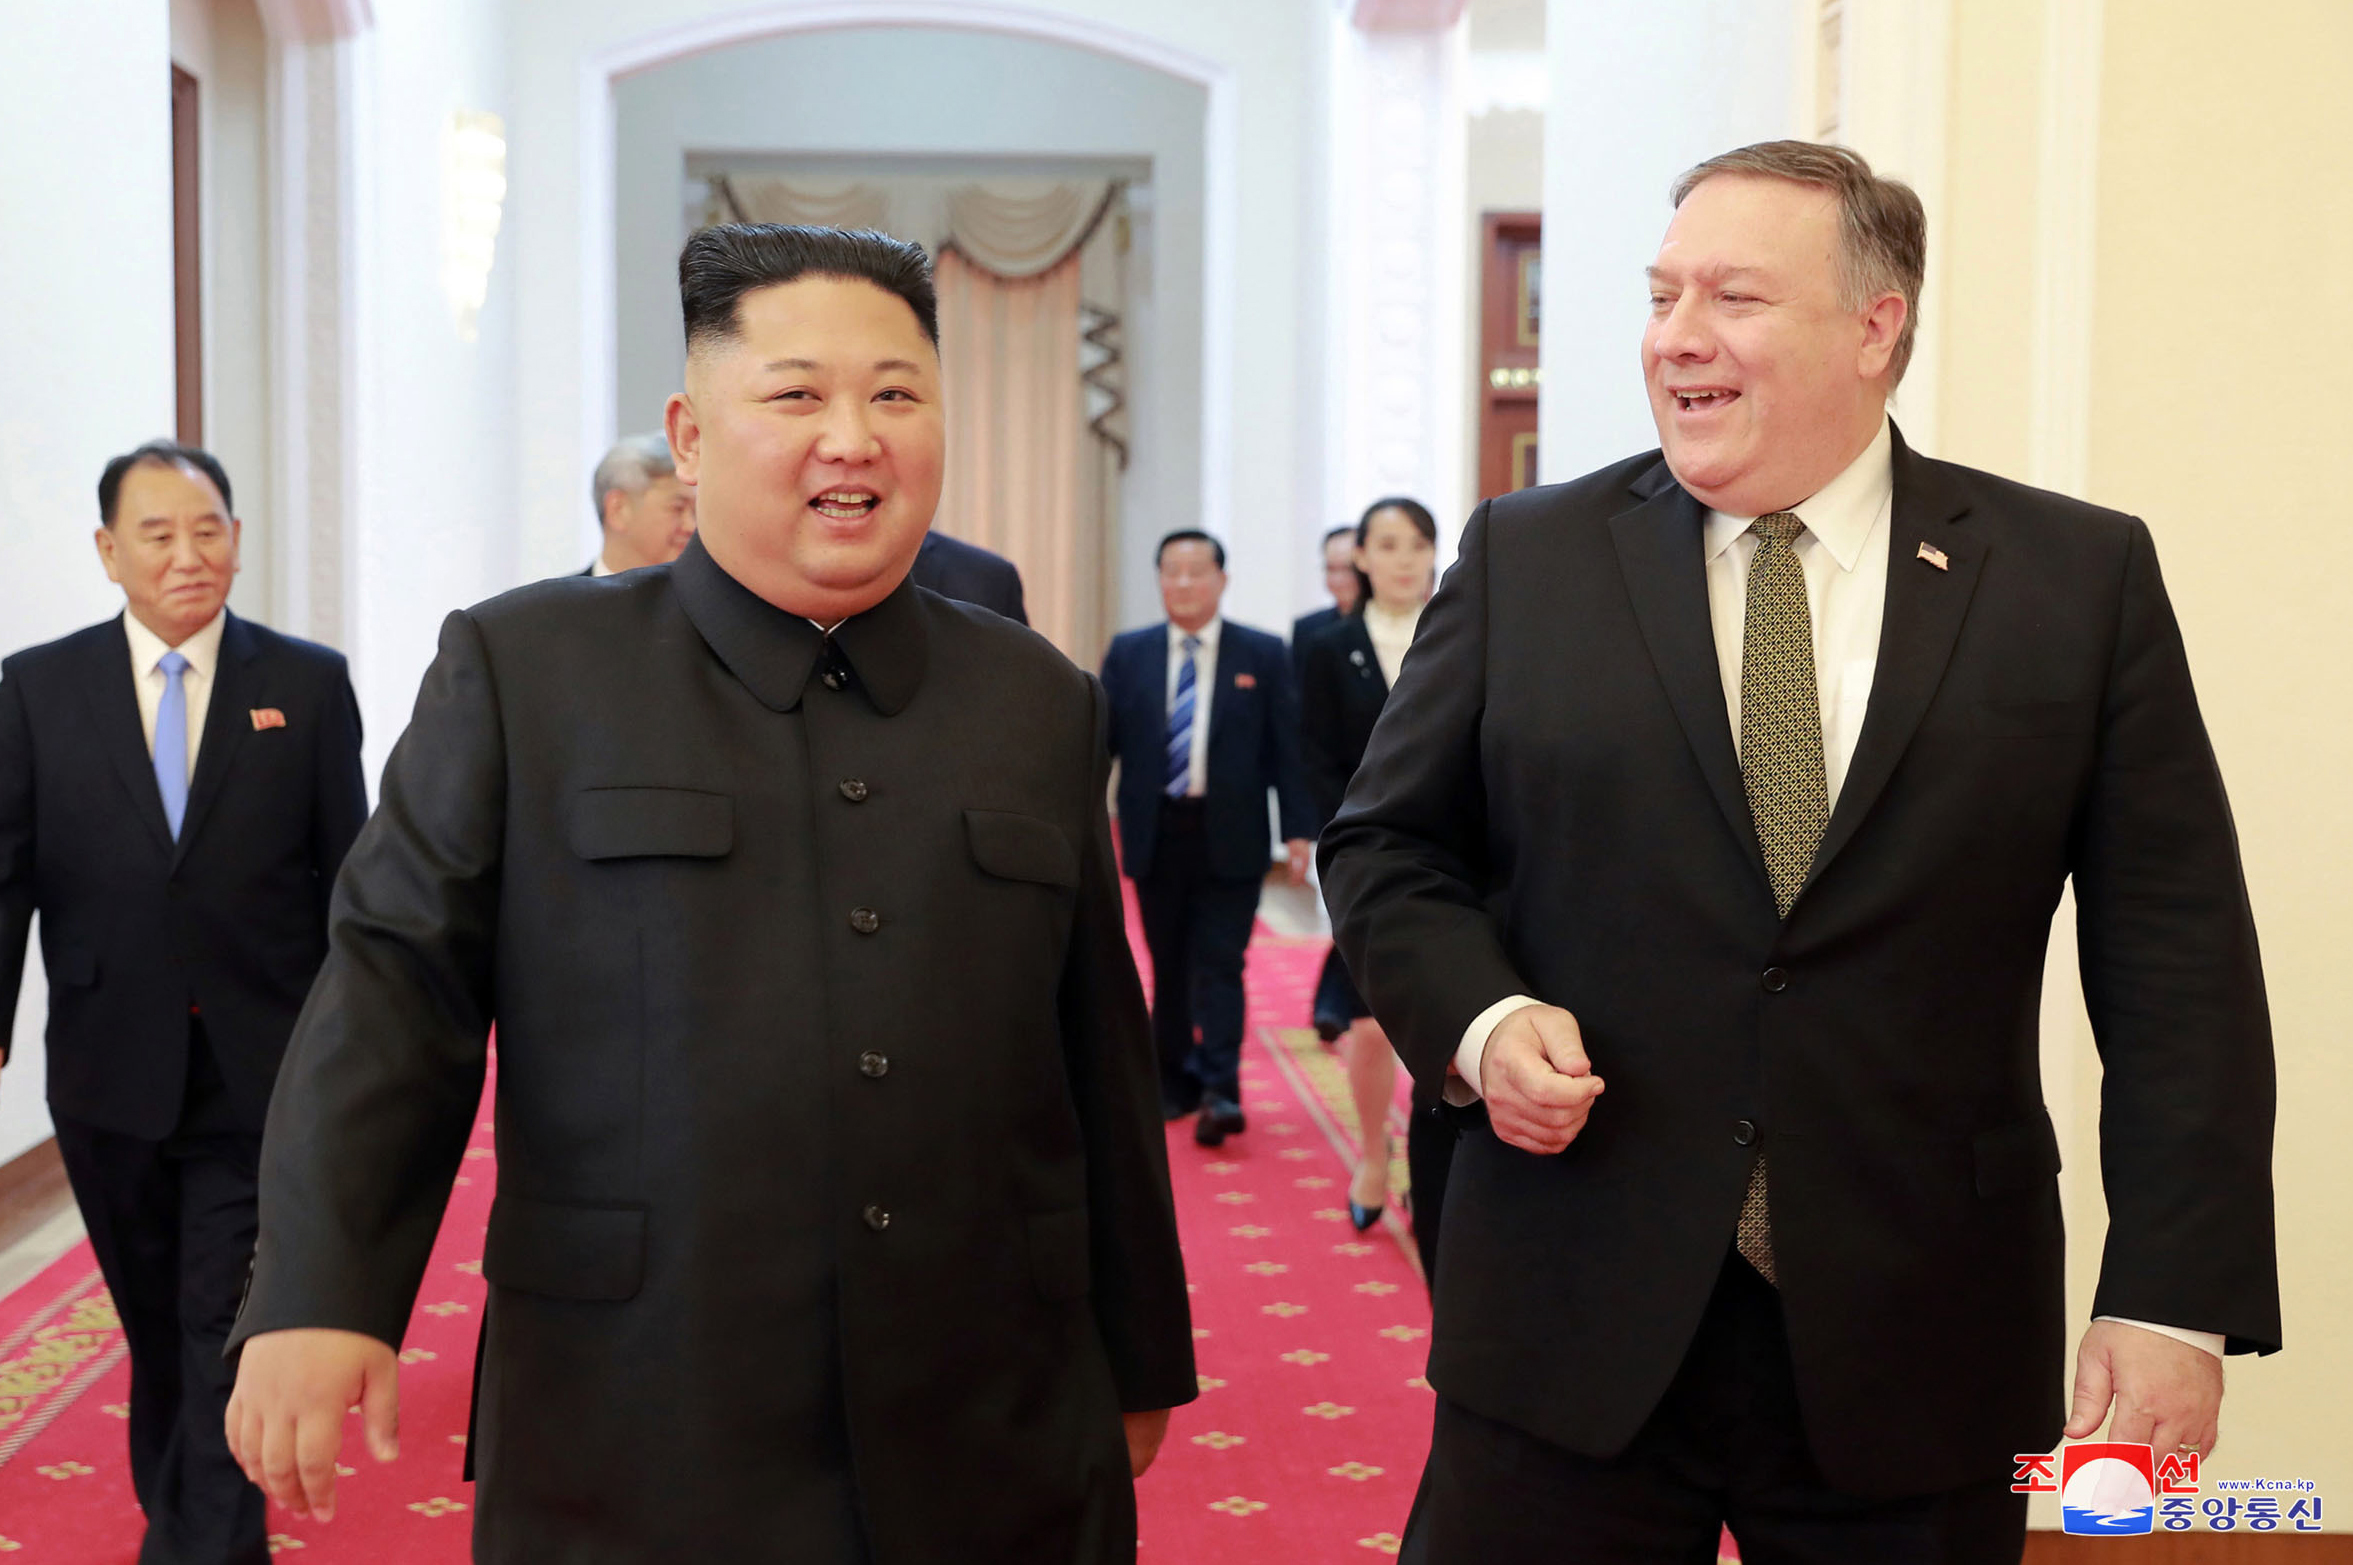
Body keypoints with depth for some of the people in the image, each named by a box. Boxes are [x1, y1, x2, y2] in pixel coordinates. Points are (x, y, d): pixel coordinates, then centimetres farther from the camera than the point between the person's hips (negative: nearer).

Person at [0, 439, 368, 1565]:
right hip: (110, 1074, 2)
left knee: (229, 1330, -4)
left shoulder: (308, 684, -1)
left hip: (261, 1076, -2)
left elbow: (347, 874, 1)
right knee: (154, 1324, 18)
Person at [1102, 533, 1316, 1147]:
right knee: (1168, 968, 10)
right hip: (1155, 836, 2)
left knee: (1219, 965, -7)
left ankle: (1221, 1092, -8)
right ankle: (1175, 1082, 21)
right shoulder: (1128, 654, 7)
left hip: (1230, 838, -2)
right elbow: (1102, 738, 5)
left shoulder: (1263, 655, 2)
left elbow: (1286, 748, 0)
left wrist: (1299, 830, -6)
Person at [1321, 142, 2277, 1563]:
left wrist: (2175, 1301, -7)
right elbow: (1389, 847, 9)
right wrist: (1479, 1016, -11)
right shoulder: (1526, 557, 4)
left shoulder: (2083, 579, 1)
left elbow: (2177, 965, -1)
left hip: (1921, 1344, 0)